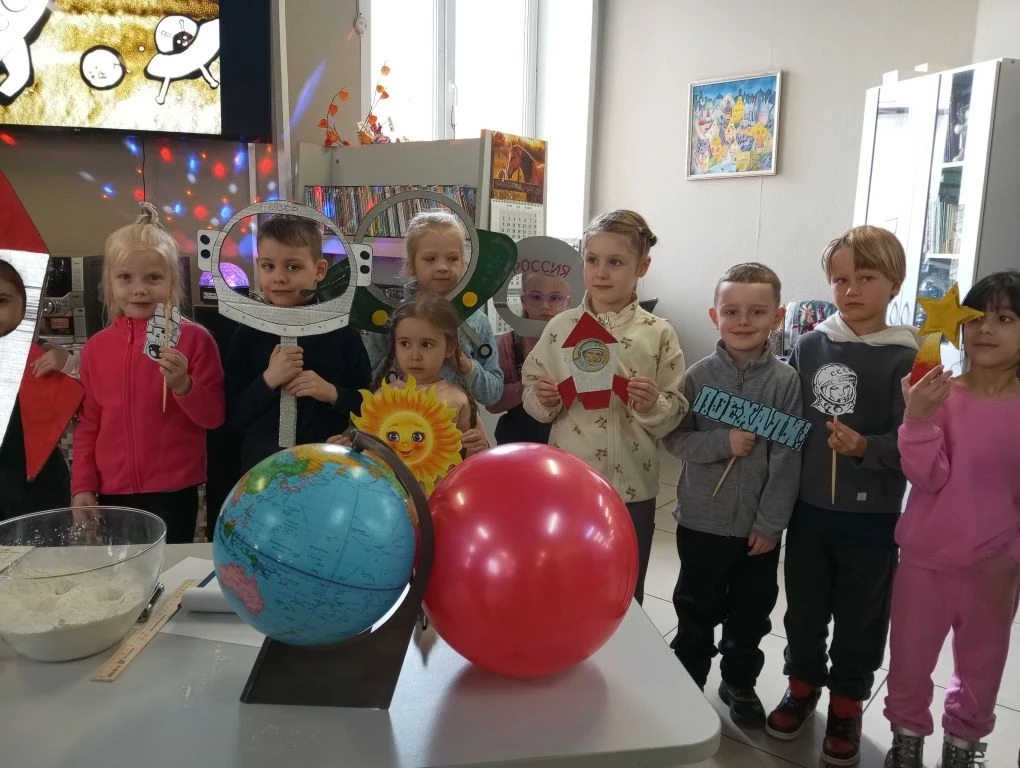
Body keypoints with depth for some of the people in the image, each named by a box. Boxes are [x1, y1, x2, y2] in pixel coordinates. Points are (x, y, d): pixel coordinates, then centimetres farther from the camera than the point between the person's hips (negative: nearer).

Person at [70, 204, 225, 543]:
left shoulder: (194, 339, -6)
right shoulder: (95, 348, 5)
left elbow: (214, 417, -6)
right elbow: (88, 424, 11)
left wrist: (184, 385, -22)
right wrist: (82, 487, 6)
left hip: (174, 492, -3)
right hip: (112, 492, 4)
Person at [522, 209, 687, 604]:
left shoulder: (659, 334, -5)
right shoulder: (561, 327, -1)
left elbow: (676, 415, -3)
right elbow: (532, 397, 5)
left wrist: (653, 405, -23)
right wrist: (543, 400, -16)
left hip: (632, 489, -1)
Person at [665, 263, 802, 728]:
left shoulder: (786, 380, -9)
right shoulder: (699, 375, -7)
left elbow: (787, 458, -9)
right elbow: (674, 438, -6)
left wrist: (771, 523, -10)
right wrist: (723, 443, -21)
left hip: (758, 525, 0)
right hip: (702, 520, 0)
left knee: (751, 614, 18)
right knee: (696, 611, 16)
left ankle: (739, 683, 40)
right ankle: (686, 684, 36)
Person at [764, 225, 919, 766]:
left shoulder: (904, 359, -11)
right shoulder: (809, 346, 0)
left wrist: (865, 447, -30)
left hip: (871, 517, -3)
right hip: (808, 506, 3)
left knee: (860, 616, 14)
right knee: (804, 607, 18)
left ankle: (846, 705, 33)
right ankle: (802, 685, 39)